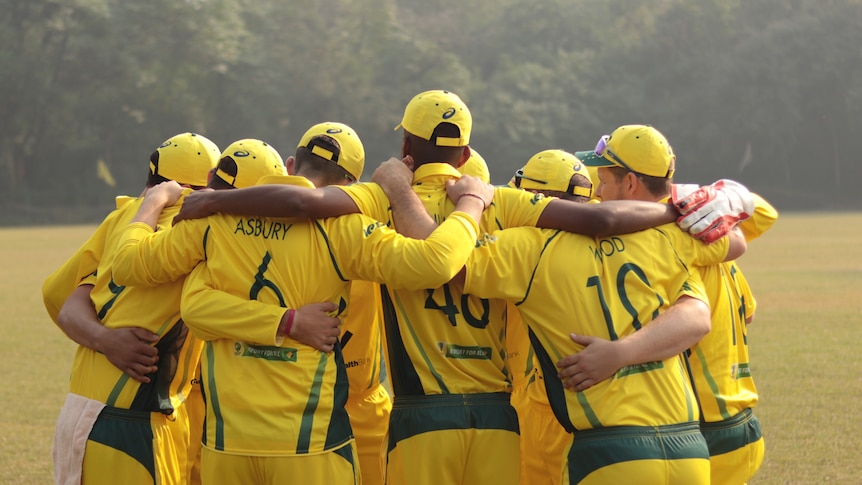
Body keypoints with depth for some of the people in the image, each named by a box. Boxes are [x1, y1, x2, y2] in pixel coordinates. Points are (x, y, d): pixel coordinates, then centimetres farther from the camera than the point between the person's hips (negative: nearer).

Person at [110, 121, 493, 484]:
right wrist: (470, 204, -1)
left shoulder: (216, 218, 3)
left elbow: (130, 263, 14)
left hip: (226, 437, 4)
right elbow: (432, 263, -18)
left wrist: (153, 204, 32)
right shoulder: (336, 226, -8)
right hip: (310, 440, -3)